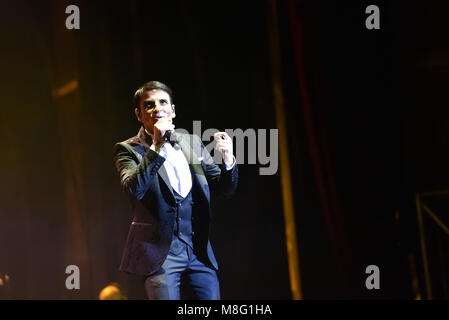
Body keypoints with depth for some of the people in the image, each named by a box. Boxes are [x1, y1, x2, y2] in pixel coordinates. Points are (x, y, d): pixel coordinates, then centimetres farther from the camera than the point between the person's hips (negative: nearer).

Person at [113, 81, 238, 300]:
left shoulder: (193, 143, 14)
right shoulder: (129, 150, 0)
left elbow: (225, 189, 13)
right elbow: (134, 189, -19)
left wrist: (228, 159, -8)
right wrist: (156, 147, -22)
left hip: (199, 253, 5)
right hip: (160, 253, -4)